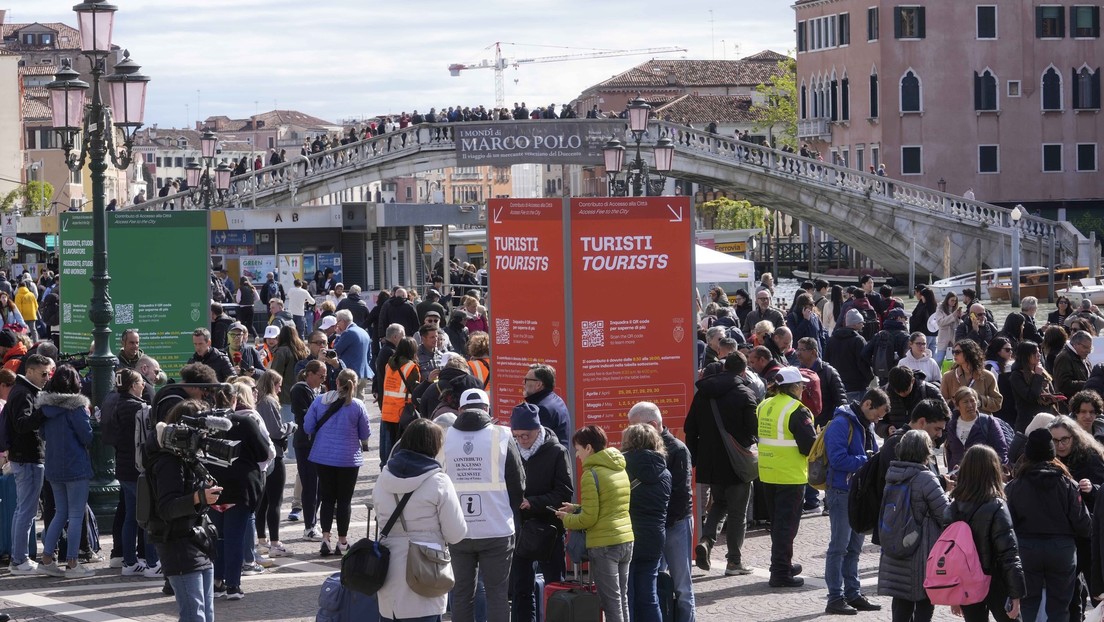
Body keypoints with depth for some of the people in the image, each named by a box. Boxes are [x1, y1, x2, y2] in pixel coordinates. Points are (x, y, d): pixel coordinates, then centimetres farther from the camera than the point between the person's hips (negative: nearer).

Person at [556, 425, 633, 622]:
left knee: (611, 601, -3)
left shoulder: (592, 474, -13)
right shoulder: (620, 470, 11)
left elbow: (589, 518, -15)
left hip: (603, 544, -8)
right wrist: (577, 509, 15)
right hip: (626, 540, 8)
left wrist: (567, 519, 2)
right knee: (622, 598, 14)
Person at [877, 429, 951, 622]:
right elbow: (946, 515, -17)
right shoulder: (926, 479, -18)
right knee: (924, 606, 4)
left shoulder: (892, 476, 4)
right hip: (922, 556, -6)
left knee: (901, 606, 13)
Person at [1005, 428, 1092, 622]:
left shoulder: (1014, 487, -6)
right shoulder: (1067, 484, -6)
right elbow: (1083, 523, -6)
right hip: (1062, 551, 0)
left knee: (1027, 605, 12)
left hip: (1026, 550, 0)